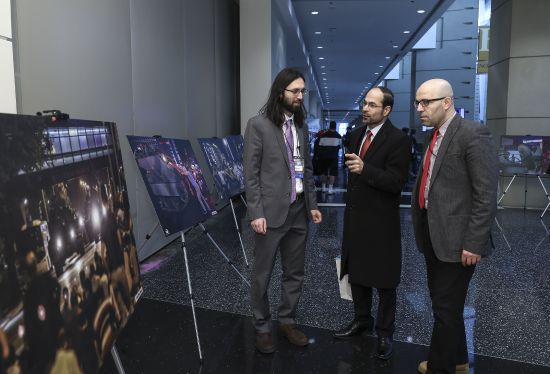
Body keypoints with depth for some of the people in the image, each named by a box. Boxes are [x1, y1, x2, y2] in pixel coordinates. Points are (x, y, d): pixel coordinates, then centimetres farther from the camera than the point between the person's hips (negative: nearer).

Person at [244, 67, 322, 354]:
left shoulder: (301, 125, 11)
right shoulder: (258, 124, -7)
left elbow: (307, 169, 14)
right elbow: (251, 173, -10)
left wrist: (313, 204, 10)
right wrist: (256, 213, -14)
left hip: (298, 211, 6)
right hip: (271, 212, -5)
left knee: (295, 272, 14)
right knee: (262, 275, 7)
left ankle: (287, 321, 32)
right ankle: (262, 327, 26)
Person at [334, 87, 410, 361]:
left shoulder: (398, 139, -14)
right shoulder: (356, 134, 8)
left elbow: (396, 182, -21)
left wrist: (364, 169, -33)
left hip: (381, 222, -7)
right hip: (355, 217, 7)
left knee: (384, 280, 8)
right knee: (356, 273, 18)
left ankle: (385, 332, 25)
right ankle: (362, 319, 37)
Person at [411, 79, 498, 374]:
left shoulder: (473, 134, -13)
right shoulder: (433, 137, 12)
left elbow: (486, 195, -17)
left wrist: (473, 242, -18)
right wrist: (423, 230, 14)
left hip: (456, 239, -8)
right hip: (432, 235, 9)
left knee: (446, 308, 3)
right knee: (443, 303, 20)